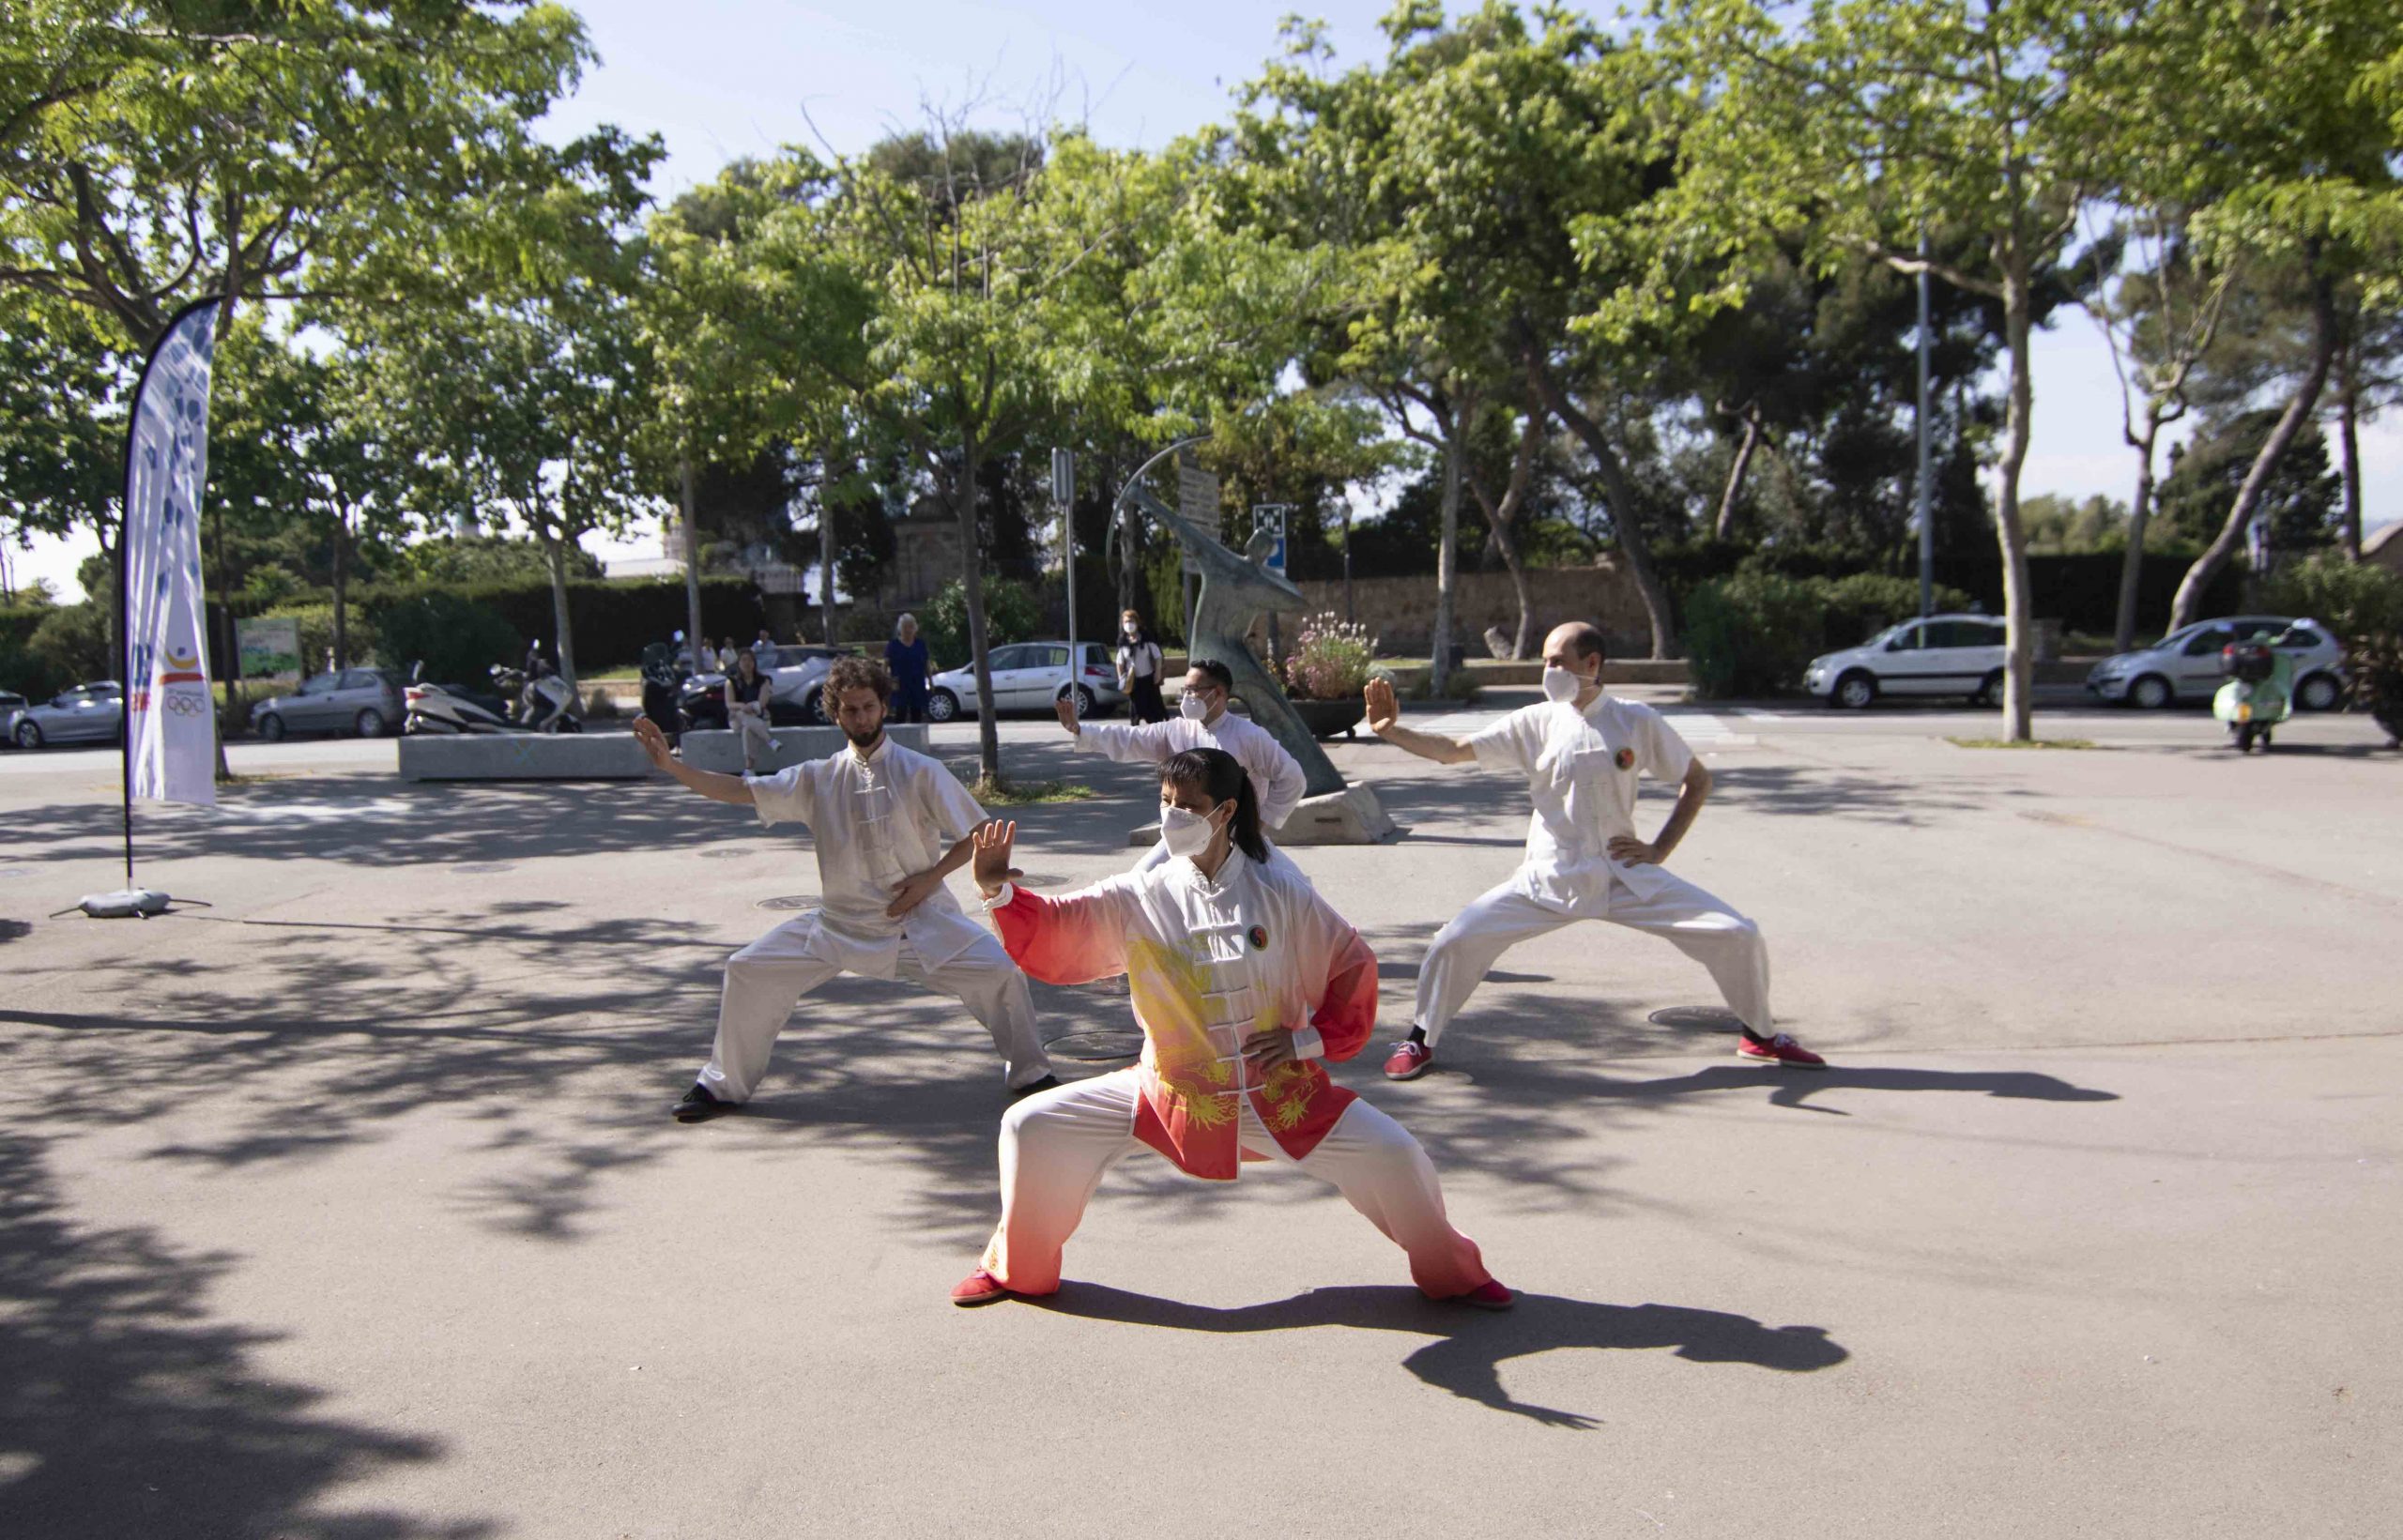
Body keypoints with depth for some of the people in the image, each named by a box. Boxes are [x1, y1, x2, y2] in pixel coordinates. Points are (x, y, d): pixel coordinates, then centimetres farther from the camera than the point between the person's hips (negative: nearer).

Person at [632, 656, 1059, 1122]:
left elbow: (974, 835, -2)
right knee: (748, 971, -5)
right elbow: (738, 790, -2)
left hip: (917, 917, -2)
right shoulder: (819, 778, 2)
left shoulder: (918, 772, -6)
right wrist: (669, 763, -12)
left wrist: (930, 878, -14)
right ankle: (723, 1086, 14)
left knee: (999, 972, -17)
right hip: (840, 922, 3)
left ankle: (1030, 1075, 7)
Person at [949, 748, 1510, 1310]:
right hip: (1172, 1096, 1)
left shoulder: (1281, 894, -8)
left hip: (1278, 1095, -1)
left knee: (1391, 1155, -15)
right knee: (1030, 1128, -8)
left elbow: (1353, 968, 0)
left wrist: (1308, 1039, -9)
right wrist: (999, 891, -26)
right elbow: (1048, 938, -9)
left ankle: (1451, 1272, 18)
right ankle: (1017, 1269, 19)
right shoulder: (1138, 900, -6)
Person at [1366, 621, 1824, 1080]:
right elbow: (1452, 751, -6)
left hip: (1626, 876, 0)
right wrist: (1389, 729, -20)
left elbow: (1697, 779, 7)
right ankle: (1420, 1040, 8)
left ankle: (1760, 1036, 22)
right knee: (1457, 939, -17)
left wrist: (1660, 849, -1)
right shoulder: (1535, 723, -3)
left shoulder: (1637, 721, -3)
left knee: (1739, 936, -7)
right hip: (1548, 882, 0)